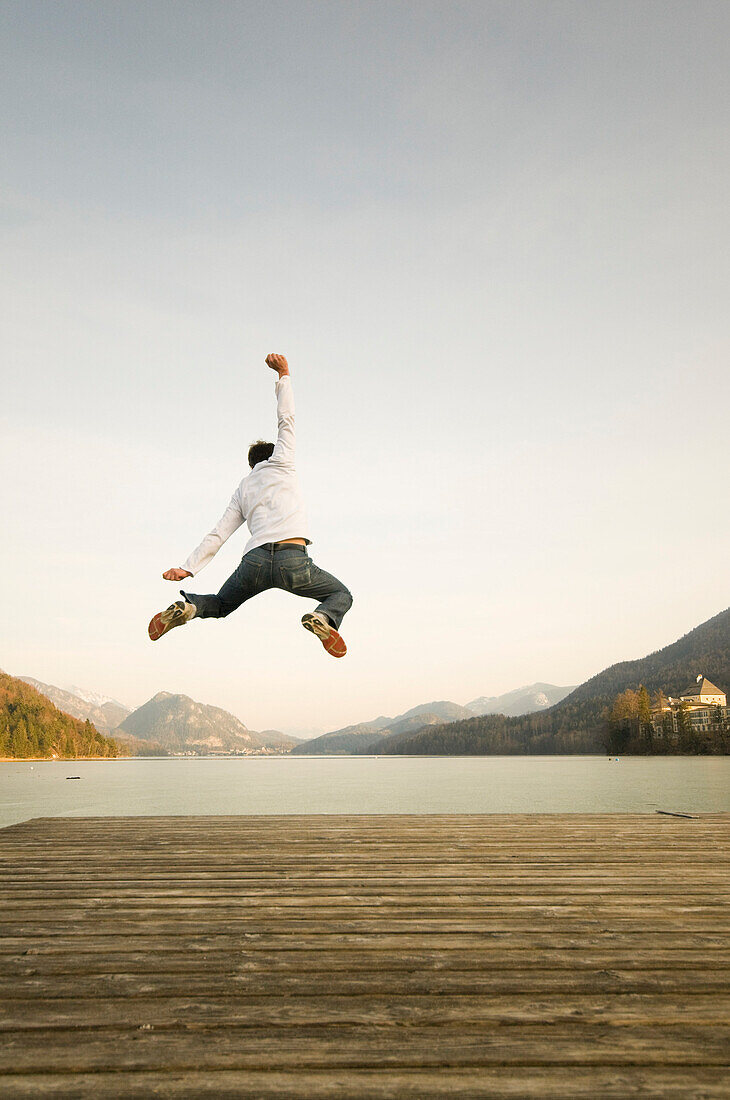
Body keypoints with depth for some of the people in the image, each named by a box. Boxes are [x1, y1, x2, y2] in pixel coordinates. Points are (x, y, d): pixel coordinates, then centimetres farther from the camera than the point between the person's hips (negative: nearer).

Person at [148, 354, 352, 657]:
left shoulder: (242, 490, 26)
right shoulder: (281, 462, 18)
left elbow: (218, 534, 17)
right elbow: (286, 418, 25)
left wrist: (188, 567, 14)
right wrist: (284, 374, 29)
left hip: (255, 561, 4)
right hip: (293, 558, -3)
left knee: (221, 605, 28)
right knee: (341, 595, 17)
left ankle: (188, 606, -7)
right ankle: (324, 618, -20)